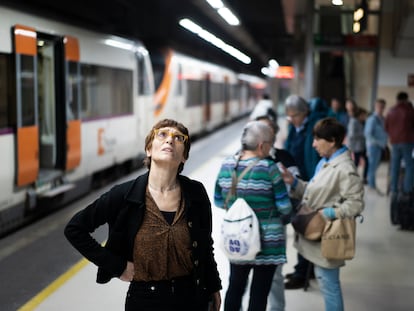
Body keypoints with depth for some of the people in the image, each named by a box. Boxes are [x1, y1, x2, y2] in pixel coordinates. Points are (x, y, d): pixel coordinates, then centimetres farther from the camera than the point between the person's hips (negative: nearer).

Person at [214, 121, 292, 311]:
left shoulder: (226, 165, -2)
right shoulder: (269, 168, -16)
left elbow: (219, 202, 7)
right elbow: (284, 207, -11)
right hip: (267, 241, -4)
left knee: (235, 286, 18)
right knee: (259, 291, 8)